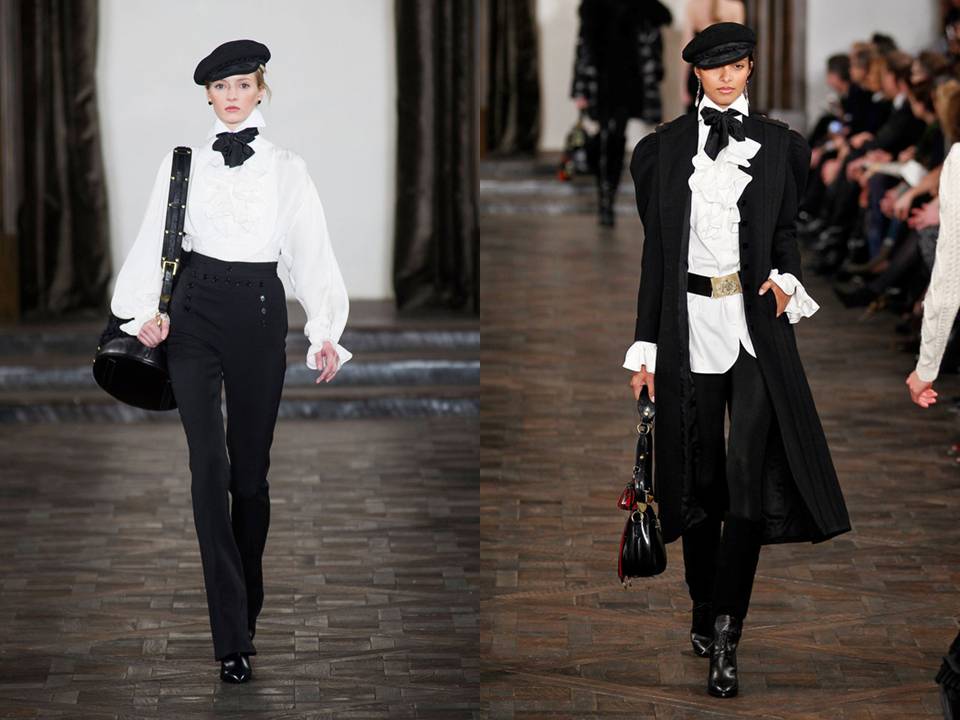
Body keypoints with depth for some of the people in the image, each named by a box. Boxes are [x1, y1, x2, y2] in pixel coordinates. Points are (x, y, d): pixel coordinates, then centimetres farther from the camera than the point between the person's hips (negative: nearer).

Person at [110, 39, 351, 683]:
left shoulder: (287, 169, 8)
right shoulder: (183, 163, 9)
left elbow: (312, 253, 3)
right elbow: (154, 242, 8)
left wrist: (326, 332, -8)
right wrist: (147, 310, -7)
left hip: (260, 314, 1)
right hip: (195, 312, -1)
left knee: (251, 471, 4)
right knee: (209, 464, -13)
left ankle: (247, 617, 20)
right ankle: (232, 638, -16)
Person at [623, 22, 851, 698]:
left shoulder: (778, 144, 8)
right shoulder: (666, 147, 8)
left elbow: (786, 230, 15)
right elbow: (655, 248, 8)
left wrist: (787, 278, -8)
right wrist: (646, 345, 5)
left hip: (756, 320, -1)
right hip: (690, 323, 1)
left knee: (749, 472, -11)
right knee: (699, 472, 7)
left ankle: (724, 639, -11)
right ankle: (705, 611, 24)